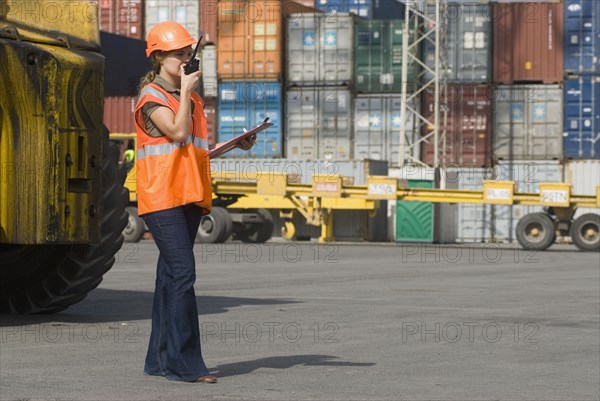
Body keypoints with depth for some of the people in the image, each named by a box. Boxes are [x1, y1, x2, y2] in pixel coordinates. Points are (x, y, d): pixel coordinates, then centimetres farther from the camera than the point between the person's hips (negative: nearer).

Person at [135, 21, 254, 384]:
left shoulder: (191, 97, 20)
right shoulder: (152, 95, -4)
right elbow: (177, 132, -18)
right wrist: (185, 90, -9)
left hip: (190, 197, 8)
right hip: (162, 196, -8)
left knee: (172, 276, 8)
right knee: (182, 273, -16)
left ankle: (160, 359, 12)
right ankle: (184, 362, -17)